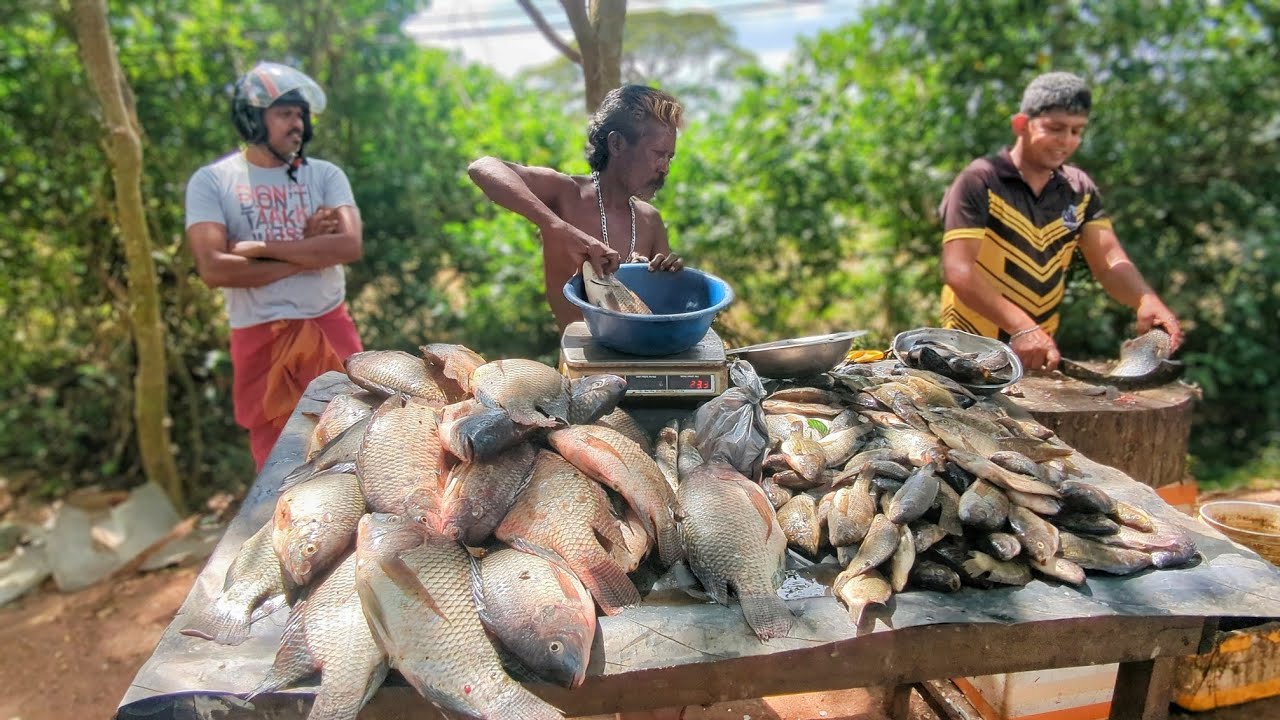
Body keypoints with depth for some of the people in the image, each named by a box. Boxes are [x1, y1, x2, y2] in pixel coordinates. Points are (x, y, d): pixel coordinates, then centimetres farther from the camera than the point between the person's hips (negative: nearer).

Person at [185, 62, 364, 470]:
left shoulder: (325, 175, 4)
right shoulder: (212, 181, -2)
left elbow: (349, 246, -12)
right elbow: (214, 269, -15)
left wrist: (260, 247, -14)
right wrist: (307, 252, -12)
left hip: (330, 329, 2)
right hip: (260, 338, -1)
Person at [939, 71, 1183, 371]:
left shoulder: (1081, 191, 8)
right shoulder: (979, 182, -9)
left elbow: (1108, 260, 1)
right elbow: (958, 270, -18)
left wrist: (1146, 299, -21)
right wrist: (1022, 328, -29)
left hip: (1040, 351, 5)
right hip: (970, 351, -4)